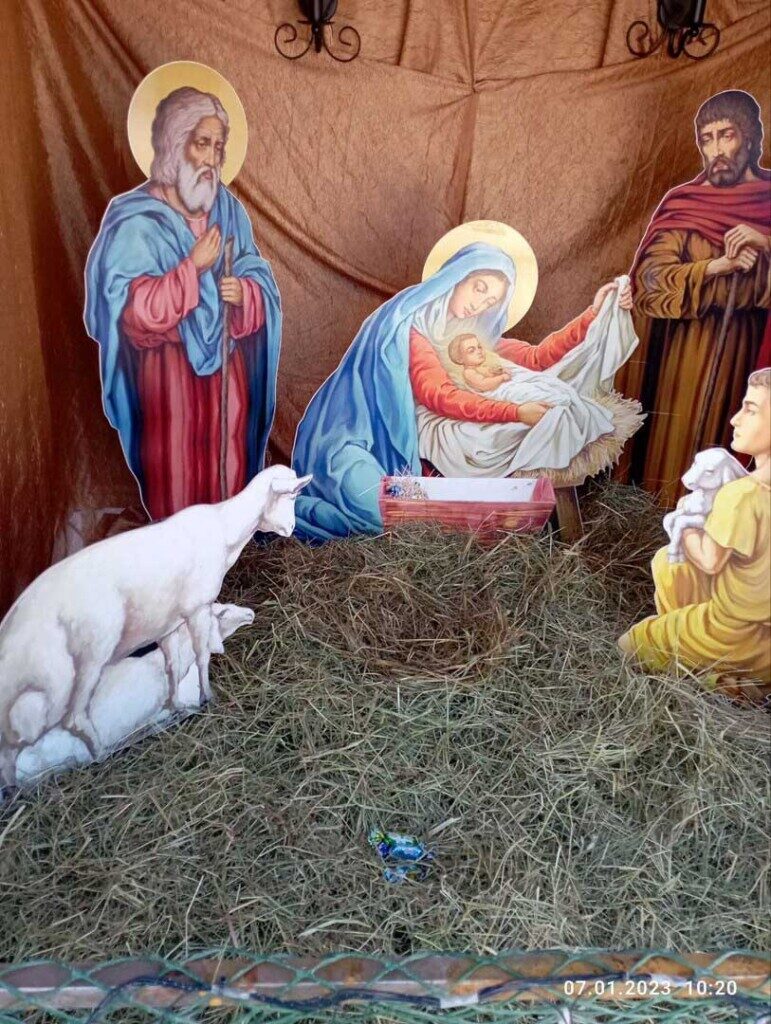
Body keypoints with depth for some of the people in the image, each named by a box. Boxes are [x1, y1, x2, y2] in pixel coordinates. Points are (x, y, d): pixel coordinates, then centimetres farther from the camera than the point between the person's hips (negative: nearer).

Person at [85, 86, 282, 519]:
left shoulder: (229, 210, 7)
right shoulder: (136, 221, -9)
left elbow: (262, 283, 8)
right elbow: (133, 309, -17)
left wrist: (243, 292, -14)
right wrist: (193, 268, -19)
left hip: (225, 360, 5)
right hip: (168, 367, -4)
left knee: (228, 466, 11)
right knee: (175, 476, 2)